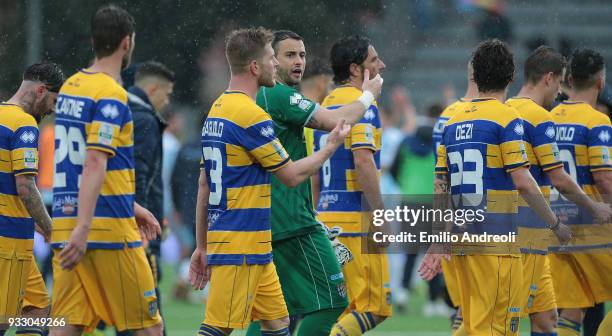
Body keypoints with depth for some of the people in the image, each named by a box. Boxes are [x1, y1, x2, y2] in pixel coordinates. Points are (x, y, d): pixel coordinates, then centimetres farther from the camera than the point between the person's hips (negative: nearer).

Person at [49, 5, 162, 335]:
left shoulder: (70, 87, 15)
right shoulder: (111, 95, -11)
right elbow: (94, 164, -21)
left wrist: (130, 206, 32)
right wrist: (82, 229, -26)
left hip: (65, 226, 8)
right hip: (108, 228, -8)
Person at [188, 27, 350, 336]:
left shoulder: (216, 111, 13)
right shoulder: (251, 116, -16)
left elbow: (204, 185, 16)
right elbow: (291, 175, -8)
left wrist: (202, 246, 20)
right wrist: (331, 147, 8)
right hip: (240, 249, -10)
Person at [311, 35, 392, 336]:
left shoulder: (327, 104, 17)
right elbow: (363, 163, -20)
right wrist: (381, 215, -17)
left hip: (327, 214, 9)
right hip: (355, 219, -9)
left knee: (341, 309, 12)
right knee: (376, 308, -7)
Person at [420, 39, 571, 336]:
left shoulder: (453, 122, 13)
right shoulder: (506, 118, -7)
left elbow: (440, 187, 12)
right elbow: (523, 183, -12)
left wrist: (437, 242, 15)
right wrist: (556, 224, -1)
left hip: (461, 239, 7)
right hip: (496, 239, -7)